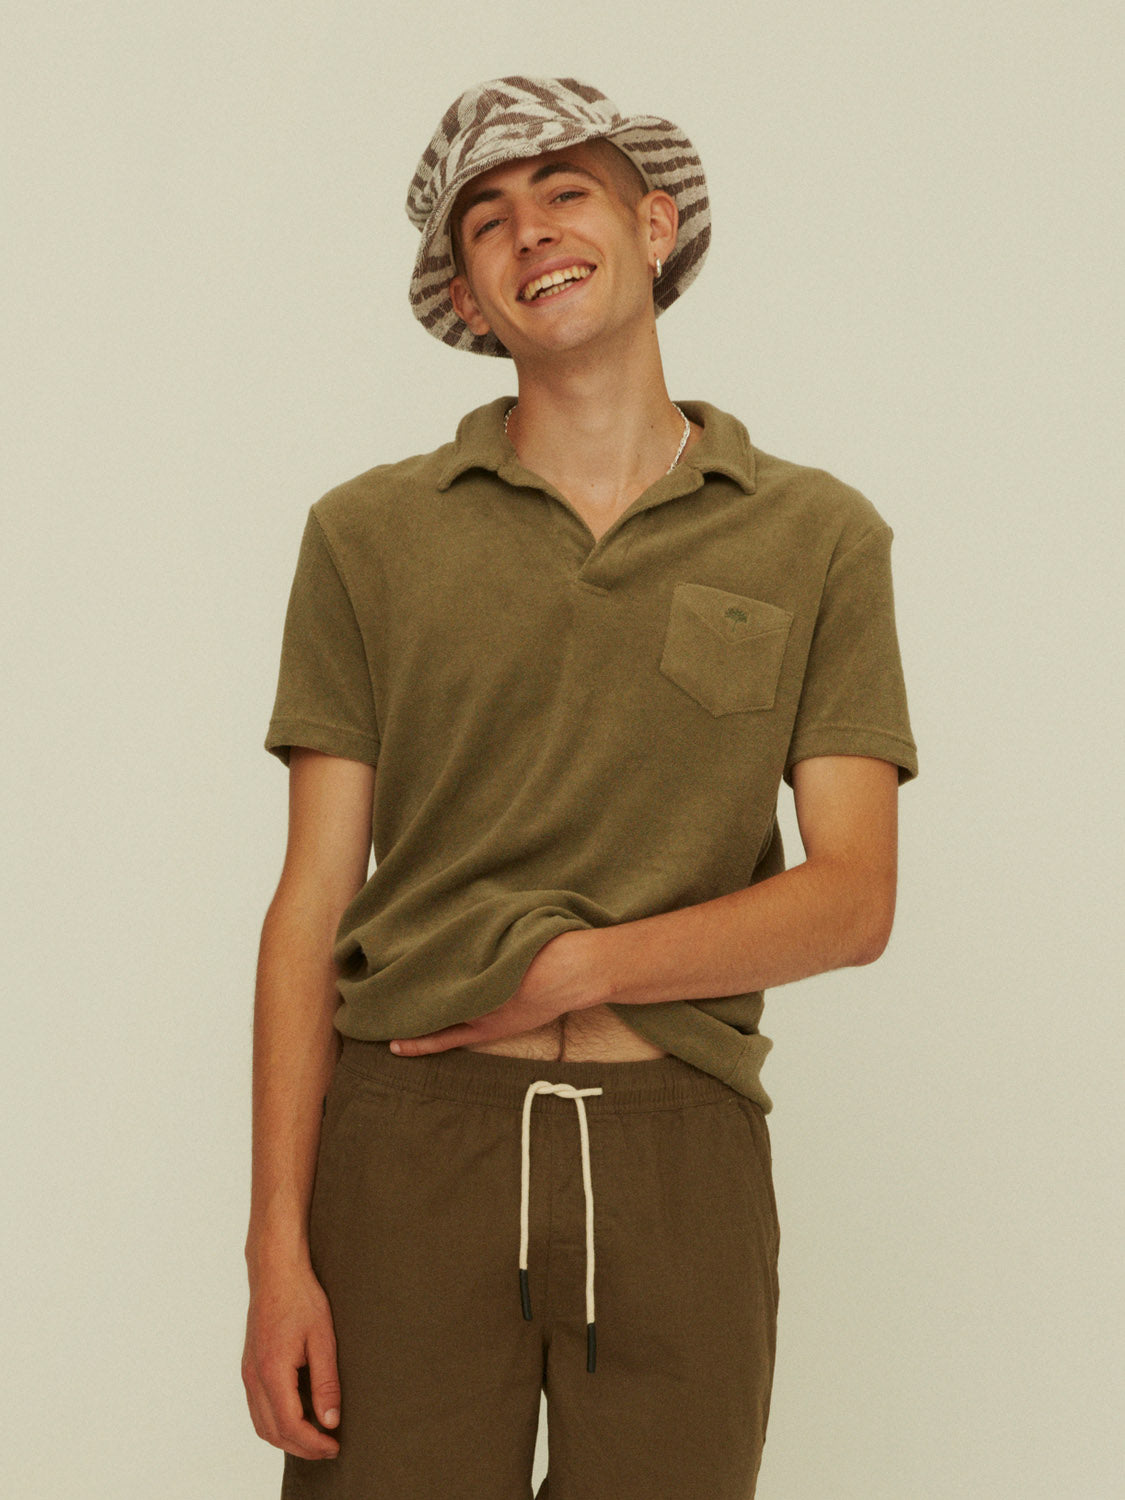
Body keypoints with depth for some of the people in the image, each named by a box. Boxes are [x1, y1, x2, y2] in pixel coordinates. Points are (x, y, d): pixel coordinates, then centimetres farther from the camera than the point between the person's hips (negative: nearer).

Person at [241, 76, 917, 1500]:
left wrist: (578, 968, -11)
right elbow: (312, 902, 2)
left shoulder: (819, 538, 6)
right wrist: (277, 1248, -4)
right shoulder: (368, 533, 6)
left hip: (679, 1158, 1)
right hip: (408, 1139, 0)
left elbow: (852, 899, 0)